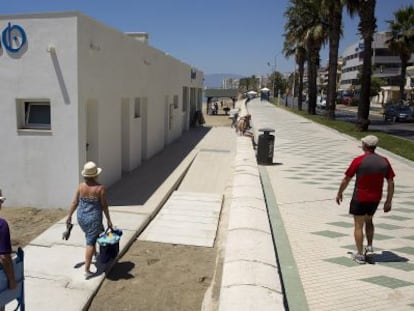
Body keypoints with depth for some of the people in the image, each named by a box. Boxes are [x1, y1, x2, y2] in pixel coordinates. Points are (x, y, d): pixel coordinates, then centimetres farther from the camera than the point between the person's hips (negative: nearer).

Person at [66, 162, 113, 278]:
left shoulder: (81, 186, -7)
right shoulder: (100, 188, -18)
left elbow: (75, 203, -1)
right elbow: (104, 206, -12)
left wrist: (69, 216, 11)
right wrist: (108, 220, -1)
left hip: (81, 217, 5)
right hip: (94, 218, -5)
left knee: (90, 236, 29)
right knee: (90, 242, 2)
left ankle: (94, 254, 51)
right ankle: (87, 270, 3)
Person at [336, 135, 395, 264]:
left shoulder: (359, 160, -16)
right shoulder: (384, 161, -3)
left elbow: (346, 179, -9)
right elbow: (391, 183, 0)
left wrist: (339, 193, 6)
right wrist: (388, 201, 8)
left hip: (360, 198, -4)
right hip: (375, 198, 5)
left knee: (358, 226, 7)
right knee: (368, 220, 27)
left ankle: (360, 255, 14)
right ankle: (369, 248, 21)